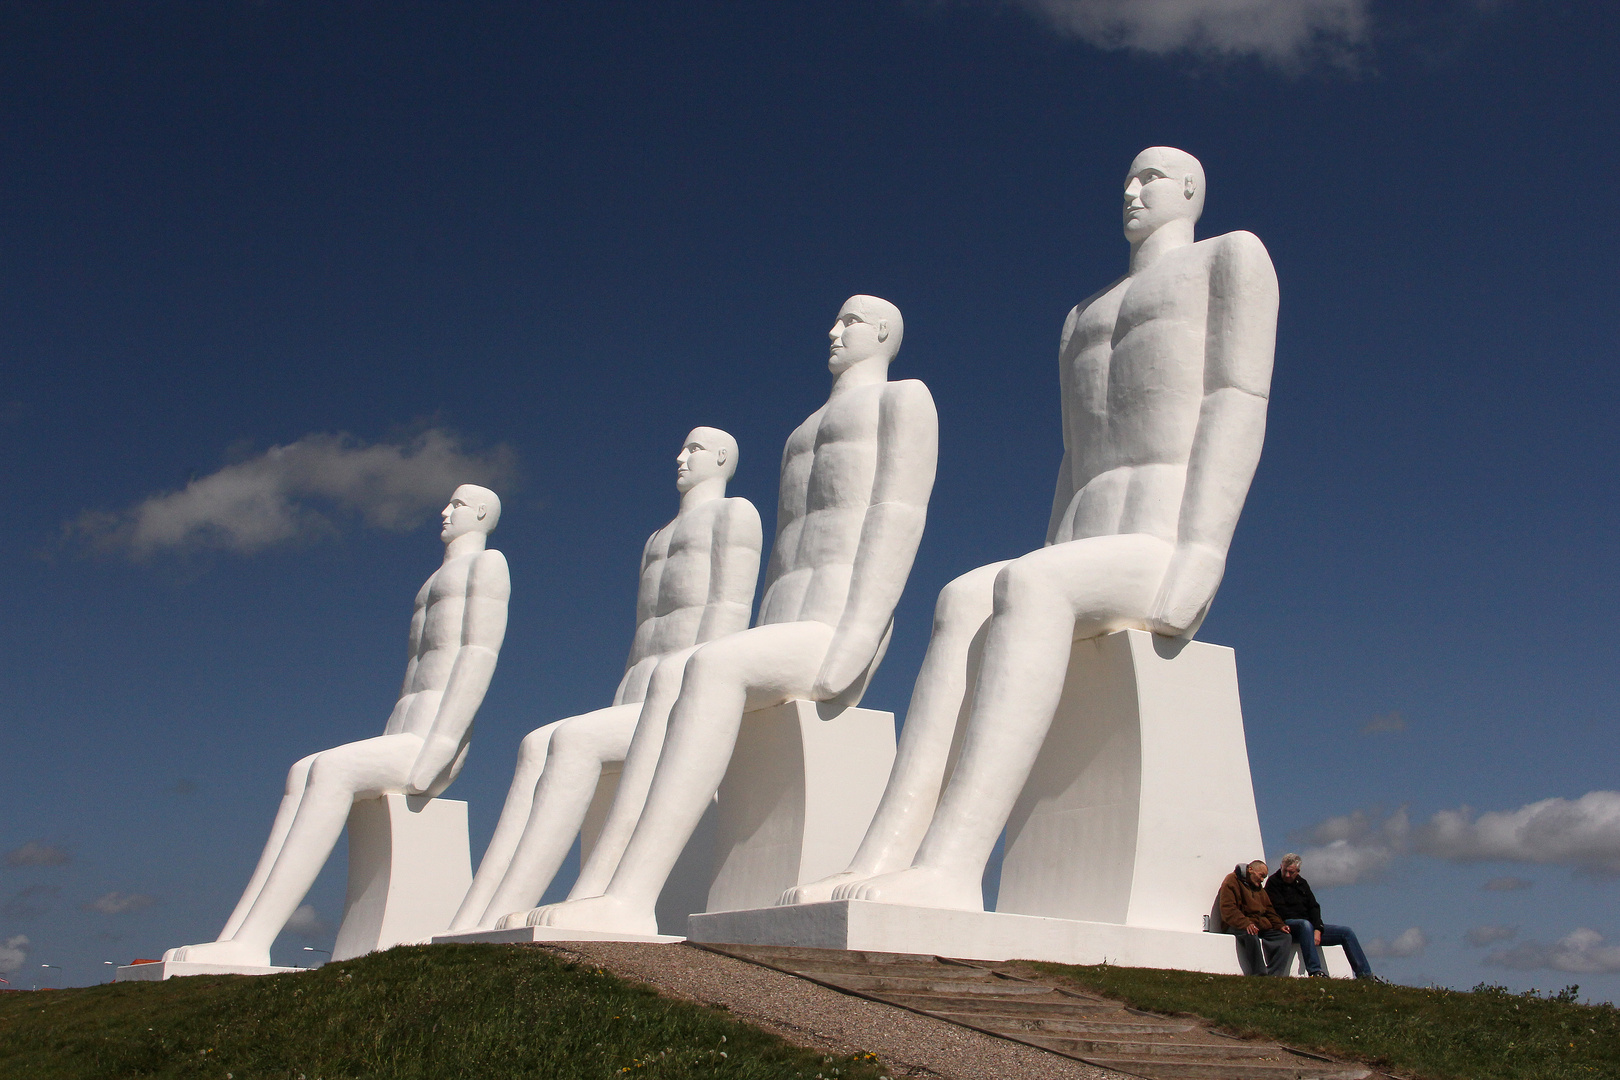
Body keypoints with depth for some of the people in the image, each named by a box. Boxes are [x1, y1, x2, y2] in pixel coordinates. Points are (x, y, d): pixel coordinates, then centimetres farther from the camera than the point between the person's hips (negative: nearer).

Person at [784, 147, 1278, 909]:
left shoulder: (1231, 255, 13)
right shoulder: (1086, 317, 35)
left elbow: (1240, 404, -3)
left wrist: (1198, 560, -17)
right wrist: (1042, 581, 12)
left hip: (1167, 558, -6)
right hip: (1087, 564, 6)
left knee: (1024, 586, -36)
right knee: (963, 601, -25)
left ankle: (950, 872, -49)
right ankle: (883, 863, -40)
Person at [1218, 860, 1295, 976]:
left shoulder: (1259, 888, 27)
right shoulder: (1232, 881, -1)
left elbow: (1269, 910, 25)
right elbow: (1228, 909, -14)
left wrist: (1279, 925, 4)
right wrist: (1245, 924, -28)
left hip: (1261, 926, 8)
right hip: (1237, 926, -8)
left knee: (1286, 938, -10)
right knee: (1251, 935, -39)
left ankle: (1273, 975, -23)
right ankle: (1259, 975, -40)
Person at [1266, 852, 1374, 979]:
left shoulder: (1301, 883, 18)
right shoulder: (1273, 882, -1)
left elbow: (1314, 907, 9)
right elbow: (1280, 911, -11)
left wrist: (1318, 929, -8)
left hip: (1310, 925, 7)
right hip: (1288, 926, -7)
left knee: (1347, 932, -2)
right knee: (1305, 925, -42)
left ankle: (1365, 975, -2)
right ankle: (1315, 971, -49)